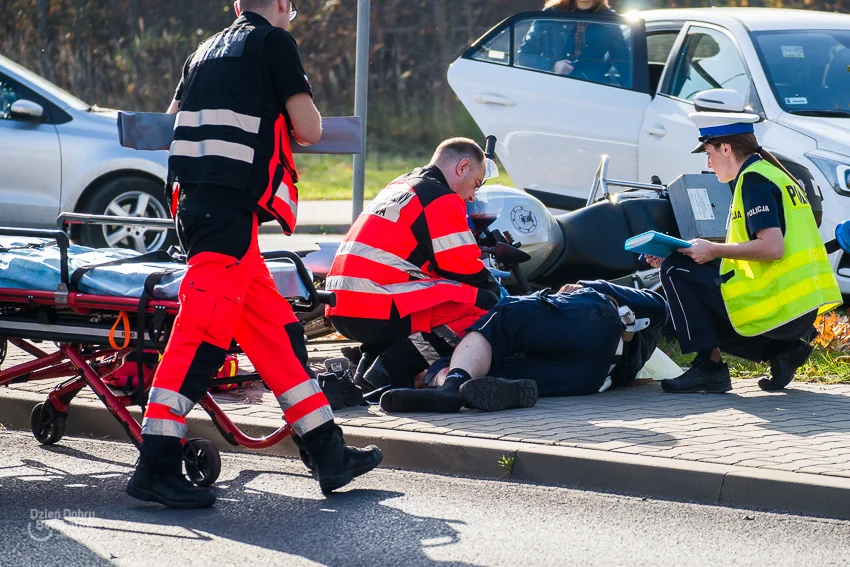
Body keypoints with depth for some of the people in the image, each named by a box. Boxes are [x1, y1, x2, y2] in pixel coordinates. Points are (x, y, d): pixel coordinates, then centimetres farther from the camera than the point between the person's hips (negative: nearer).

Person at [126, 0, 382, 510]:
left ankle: (328, 453, 14)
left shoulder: (209, 50, 21)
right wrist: (305, 109, 18)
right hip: (231, 205, -9)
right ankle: (156, 467, -18)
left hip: (195, 201, 9)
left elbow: (172, 120, 29)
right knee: (205, 331, -13)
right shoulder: (274, 42, -2)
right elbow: (309, 129, -5)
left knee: (274, 327, 11)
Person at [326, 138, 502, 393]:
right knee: (483, 302, -10)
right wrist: (492, 286, 13)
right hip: (377, 311, -10)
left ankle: (371, 360, 10)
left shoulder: (401, 187, 25)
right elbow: (466, 269, -6)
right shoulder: (442, 200, -5)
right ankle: (393, 368, -15)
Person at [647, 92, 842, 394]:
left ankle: (708, 368, -6)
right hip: (806, 309, 10)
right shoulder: (774, 173, 19)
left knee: (677, 270, -3)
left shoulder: (753, 179, -11)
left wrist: (713, 250, -11)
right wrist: (706, 252, 15)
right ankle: (782, 349, 10)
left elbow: (772, 247, -22)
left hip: (777, 308, -10)